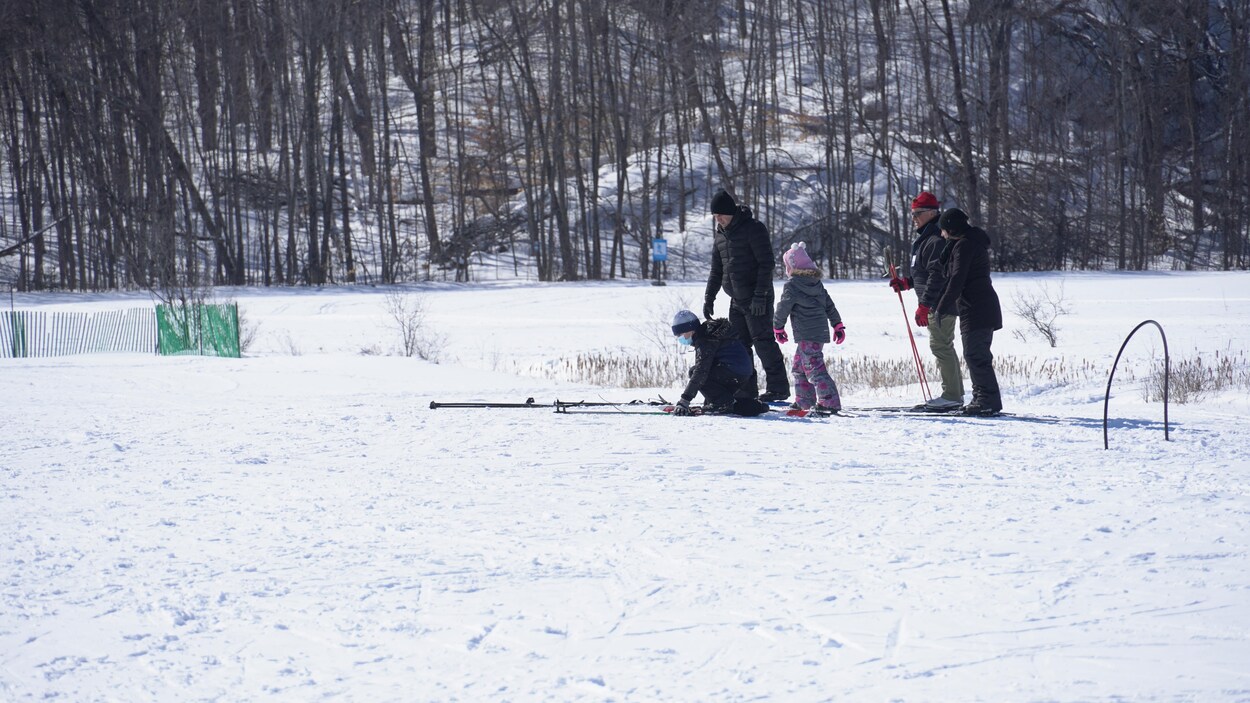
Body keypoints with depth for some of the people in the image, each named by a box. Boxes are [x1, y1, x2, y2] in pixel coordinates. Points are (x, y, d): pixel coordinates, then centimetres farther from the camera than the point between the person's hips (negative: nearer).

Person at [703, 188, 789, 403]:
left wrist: (760, 295, -20)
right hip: (737, 300, 8)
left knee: (763, 341, -10)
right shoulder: (721, 235, 13)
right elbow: (716, 270, 21)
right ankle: (746, 390, 11)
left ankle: (778, 387, -5)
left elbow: (766, 263, -15)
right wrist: (709, 297, 12)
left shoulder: (753, 229, -11)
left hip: (757, 300, -8)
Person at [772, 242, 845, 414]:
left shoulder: (792, 285, -10)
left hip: (806, 334, -9)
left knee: (814, 367, -12)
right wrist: (838, 325, 24)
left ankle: (830, 402, -20)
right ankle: (803, 401, 23)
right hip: (821, 332, 9)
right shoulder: (817, 283, 13)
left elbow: (783, 308, -6)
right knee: (798, 366, 20)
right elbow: (830, 305, 17)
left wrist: (777, 327, 9)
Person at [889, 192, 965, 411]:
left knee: (941, 346, -10)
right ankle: (955, 395, 18)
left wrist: (924, 305, -24)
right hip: (936, 304, 11)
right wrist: (905, 283, 16)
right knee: (944, 347, 13)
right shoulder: (924, 239, 18)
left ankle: (952, 396, -10)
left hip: (940, 303, -11)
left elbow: (937, 276, -23)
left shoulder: (937, 240, -16)